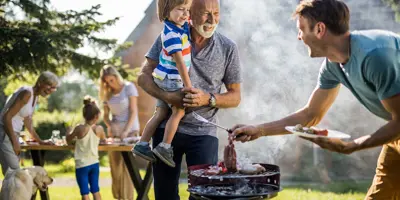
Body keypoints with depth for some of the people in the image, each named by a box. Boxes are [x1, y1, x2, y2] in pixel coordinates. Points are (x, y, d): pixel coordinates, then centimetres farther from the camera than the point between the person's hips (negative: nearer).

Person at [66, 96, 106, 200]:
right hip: (94, 163, 3)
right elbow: (104, 139, 15)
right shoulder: (99, 129, -7)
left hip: (82, 165, -3)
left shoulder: (79, 128, -15)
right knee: (96, 190, 17)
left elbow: (68, 140, 1)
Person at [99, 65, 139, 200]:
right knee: (115, 167, 2)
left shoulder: (129, 87, -4)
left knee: (127, 166, -11)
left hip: (130, 131, -5)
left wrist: (126, 131, -21)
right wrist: (109, 126, -10)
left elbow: (134, 111, -10)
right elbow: (105, 115, 12)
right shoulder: (107, 93, 10)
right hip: (115, 132, 5)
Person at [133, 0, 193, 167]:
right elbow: (180, 63, -24)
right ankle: (165, 147, -6)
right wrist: (189, 86, -22)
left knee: (161, 113, 10)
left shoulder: (183, 24, 2)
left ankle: (142, 144, 13)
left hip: (163, 79, 9)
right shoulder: (172, 35, -24)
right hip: (170, 79, -9)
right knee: (179, 111, -7)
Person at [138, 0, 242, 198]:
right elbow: (144, 76, 0)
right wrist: (166, 96, -19)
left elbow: (235, 96, 2)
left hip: (203, 132, -1)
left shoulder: (228, 48, -2)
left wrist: (208, 99, -17)